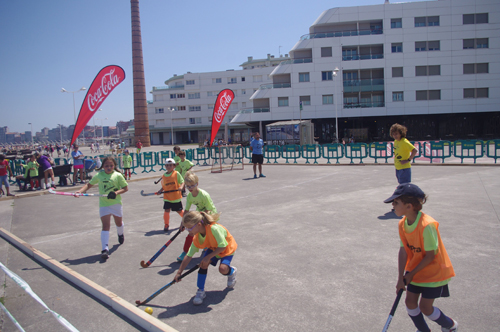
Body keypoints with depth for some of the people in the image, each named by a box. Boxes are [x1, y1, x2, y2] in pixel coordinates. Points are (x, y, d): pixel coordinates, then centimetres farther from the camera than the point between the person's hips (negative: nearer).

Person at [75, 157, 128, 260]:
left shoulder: (118, 175, -5)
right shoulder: (99, 175, 0)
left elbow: (125, 188, -3)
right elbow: (89, 184, 9)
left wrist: (116, 192, -19)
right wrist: (80, 191, -7)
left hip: (116, 203, 1)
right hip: (104, 204, 0)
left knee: (119, 222, 20)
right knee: (106, 225, -12)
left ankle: (120, 234, 55)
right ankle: (105, 249, -17)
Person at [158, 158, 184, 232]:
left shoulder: (176, 174, -6)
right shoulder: (164, 176, 6)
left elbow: (182, 182, -5)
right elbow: (163, 186, 13)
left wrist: (181, 187, -24)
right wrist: (160, 190, -4)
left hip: (176, 197, -2)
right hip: (167, 197, 2)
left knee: (179, 211, 9)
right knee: (167, 210, -8)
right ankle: (166, 225, 9)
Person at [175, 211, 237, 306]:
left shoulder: (214, 229, -39)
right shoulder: (196, 238, -17)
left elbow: (222, 247, -31)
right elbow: (188, 256, -10)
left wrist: (208, 257, -31)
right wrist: (179, 272, -11)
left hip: (227, 249, -5)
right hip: (213, 248, 5)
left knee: (223, 269, -25)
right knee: (203, 263, -19)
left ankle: (232, 271, 13)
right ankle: (201, 291, -4)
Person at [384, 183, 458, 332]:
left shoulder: (427, 225, -31)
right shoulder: (402, 224, -9)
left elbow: (430, 256, -23)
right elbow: (403, 250, -8)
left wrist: (411, 273, -14)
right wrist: (400, 278, -13)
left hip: (433, 272, -6)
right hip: (414, 271, 6)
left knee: (425, 307, 0)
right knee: (410, 301, 5)